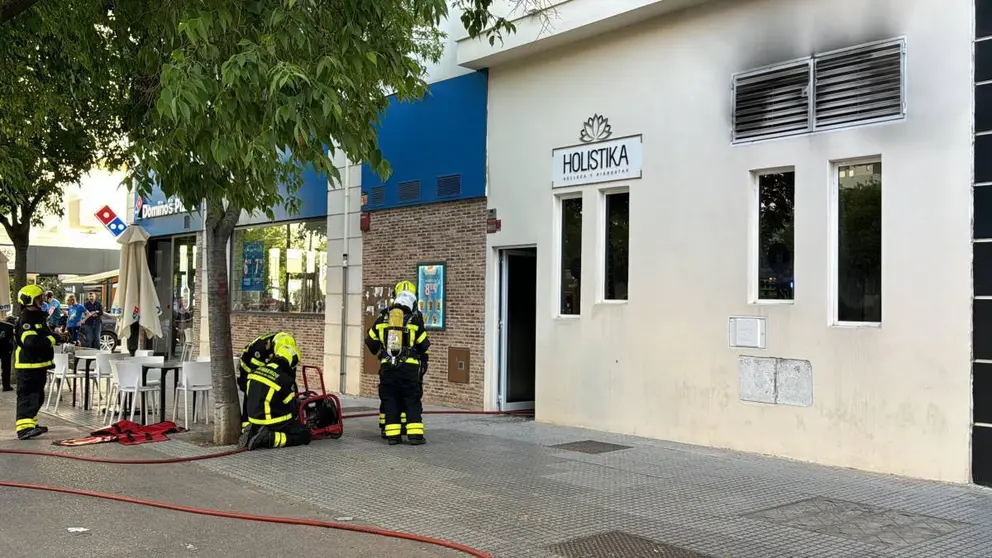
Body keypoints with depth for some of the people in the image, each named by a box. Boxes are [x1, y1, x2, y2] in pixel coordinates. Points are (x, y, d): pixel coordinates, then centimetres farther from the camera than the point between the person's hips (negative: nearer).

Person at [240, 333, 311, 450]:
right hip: (273, 423, -8)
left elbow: (249, 397, 12)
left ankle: (253, 433, 7)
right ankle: (268, 439, -15)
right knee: (305, 434, -2)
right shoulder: (286, 380, -18)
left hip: (254, 423, 8)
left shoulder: (256, 371, 1)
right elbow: (293, 409, -7)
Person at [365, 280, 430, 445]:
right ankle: (415, 434, -3)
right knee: (412, 401, 3)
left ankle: (392, 434, 5)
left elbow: (370, 341, 16)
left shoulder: (383, 318, 6)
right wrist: (423, 360, 23)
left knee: (390, 401, 8)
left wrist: (380, 353, 35)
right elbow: (424, 345, 4)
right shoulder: (415, 319, -2)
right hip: (410, 367, -2)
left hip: (387, 367, 2)